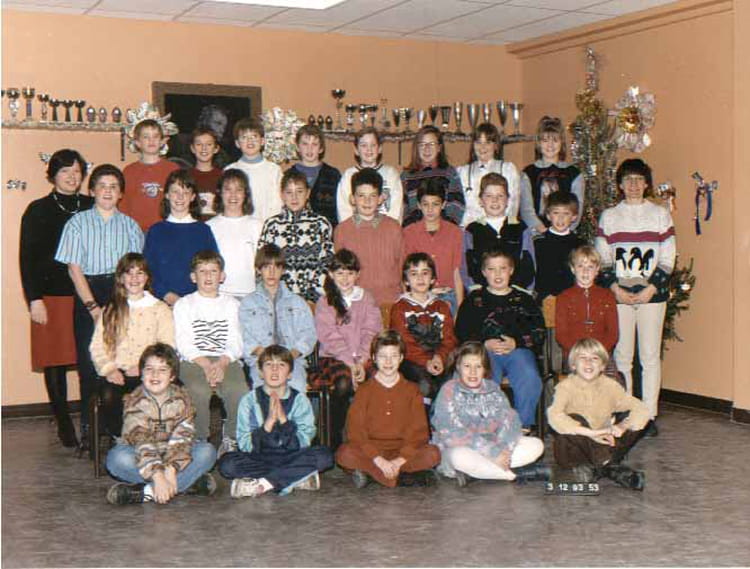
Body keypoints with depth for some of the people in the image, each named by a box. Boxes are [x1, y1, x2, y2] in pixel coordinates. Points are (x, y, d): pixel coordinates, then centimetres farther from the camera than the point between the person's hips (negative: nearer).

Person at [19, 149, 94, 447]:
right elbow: (27, 257, 1)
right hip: (51, 297, -1)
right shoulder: (38, 210, 3)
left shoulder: (91, 207, 10)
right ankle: (64, 424, 13)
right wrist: (34, 299, -7)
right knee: (55, 362, 2)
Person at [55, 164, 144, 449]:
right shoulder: (78, 222, 6)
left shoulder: (130, 225, 11)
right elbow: (74, 268, 0)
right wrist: (93, 307, -8)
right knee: (89, 362, -3)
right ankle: (89, 430, 4)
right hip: (88, 294, -1)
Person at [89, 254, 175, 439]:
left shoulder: (160, 309, 12)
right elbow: (97, 347, 10)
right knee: (108, 396, -31)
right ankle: (118, 439, -8)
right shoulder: (110, 311, 19)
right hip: (116, 373, 2)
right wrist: (109, 369, -8)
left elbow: (167, 348, 3)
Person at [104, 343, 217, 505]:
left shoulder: (181, 398, -9)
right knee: (117, 458, -33)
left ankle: (148, 491, -33)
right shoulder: (135, 400, -17)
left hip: (172, 456, 2)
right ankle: (187, 484, -32)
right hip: (142, 456, -2)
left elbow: (181, 437, -19)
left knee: (207, 452, -23)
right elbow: (141, 442, -28)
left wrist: (171, 470, -35)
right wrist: (158, 476, -40)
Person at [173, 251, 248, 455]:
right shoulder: (183, 304, 13)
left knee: (239, 390, -29)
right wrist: (205, 364, -16)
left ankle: (231, 440, -9)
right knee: (199, 390, -33)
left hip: (227, 360, 1)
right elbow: (184, 344, 0)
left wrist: (222, 363, -13)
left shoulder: (231, 304, 18)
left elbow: (235, 343, 7)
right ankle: (199, 441, -14)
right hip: (192, 360, -1)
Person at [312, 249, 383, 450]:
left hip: (363, 357, 2)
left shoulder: (366, 299, 14)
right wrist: (350, 363, -16)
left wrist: (361, 361, -11)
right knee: (343, 384, -33)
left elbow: (372, 332, 4)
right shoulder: (324, 303, 7)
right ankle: (335, 442, -20)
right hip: (334, 357, -2)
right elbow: (330, 338, -4)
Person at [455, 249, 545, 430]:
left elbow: (539, 332, 12)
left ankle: (523, 425, -16)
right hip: (485, 351, -1)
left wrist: (516, 343, -7)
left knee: (530, 381, -30)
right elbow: (461, 332, 10)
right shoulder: (474, 300, 21)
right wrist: (485, 344, -7)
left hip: (518, 350, 1)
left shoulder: (524, 299, 22)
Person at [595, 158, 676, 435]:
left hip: (652, 294, -1)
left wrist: (650, 289, -8)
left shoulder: (660, 214, 8)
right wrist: (615, 288, -7)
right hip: (619, 294, 1)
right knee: (621, 357, 2)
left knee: (650, 356, 0)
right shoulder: (609, 216, 10)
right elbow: (602, 259, 8)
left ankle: (649, 415, 7)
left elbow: (667, 259, 4)